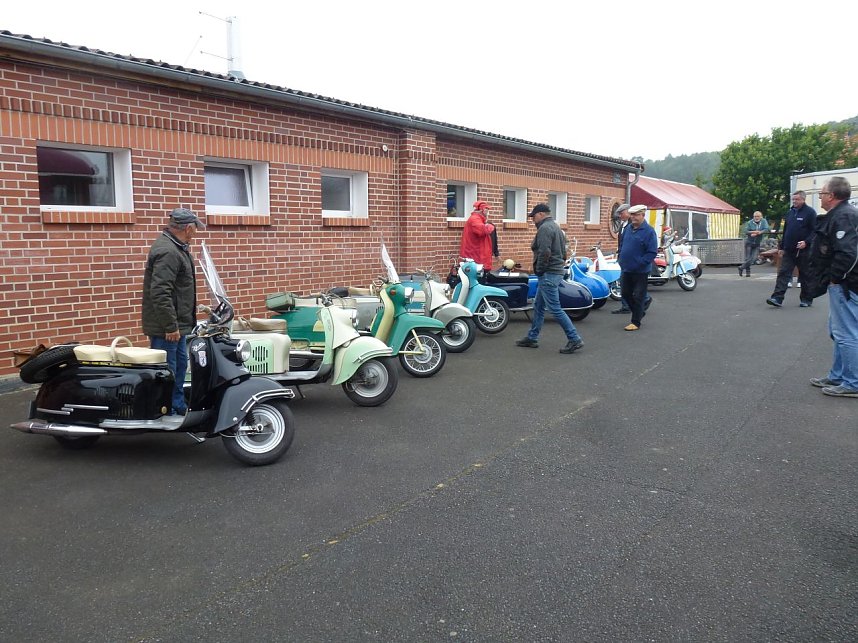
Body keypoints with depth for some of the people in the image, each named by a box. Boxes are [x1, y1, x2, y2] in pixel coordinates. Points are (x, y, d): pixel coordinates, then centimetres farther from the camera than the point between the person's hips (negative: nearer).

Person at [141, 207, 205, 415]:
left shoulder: (175, 247, 13)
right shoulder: (167, 252, -21)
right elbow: (160, 293, -28)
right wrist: (170, 326, -26)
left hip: (177, 324, 11)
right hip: (166, 327, -11)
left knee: (180, 366, 20)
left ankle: (179, 408, 32)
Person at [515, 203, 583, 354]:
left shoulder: (545, 228, -14)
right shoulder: (556, 227, 19)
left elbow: (544, 252, -24)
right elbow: (563, 251, 23)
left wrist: (539, 270, -14)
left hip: (548, 274, -11)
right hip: (557, 271, 11)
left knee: (555, 309, -9)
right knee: (538, 306, 17)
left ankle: (574, 339, -7)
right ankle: (532, 338, 24)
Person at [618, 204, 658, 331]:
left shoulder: (648, 231, -13)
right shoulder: (628, 228, 8)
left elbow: (652, 252, -16)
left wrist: (640, 263, -20)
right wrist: (620, 258, 10)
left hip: (640, 271, -7)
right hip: (626, 269, 7)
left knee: (638, 297, 0)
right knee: (626, 294, 15)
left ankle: (636, 322, 8)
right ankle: (639, 312, 36)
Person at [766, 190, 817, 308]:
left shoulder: (810, 212, -5)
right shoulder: (790, 212, 14)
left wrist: (806, 242, -23)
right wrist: (781, 247, 15)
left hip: (803, 251, -5)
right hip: (788, 250, 6)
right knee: (783, 273, -3)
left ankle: (806, 299, 16)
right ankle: (777, 298, -9)